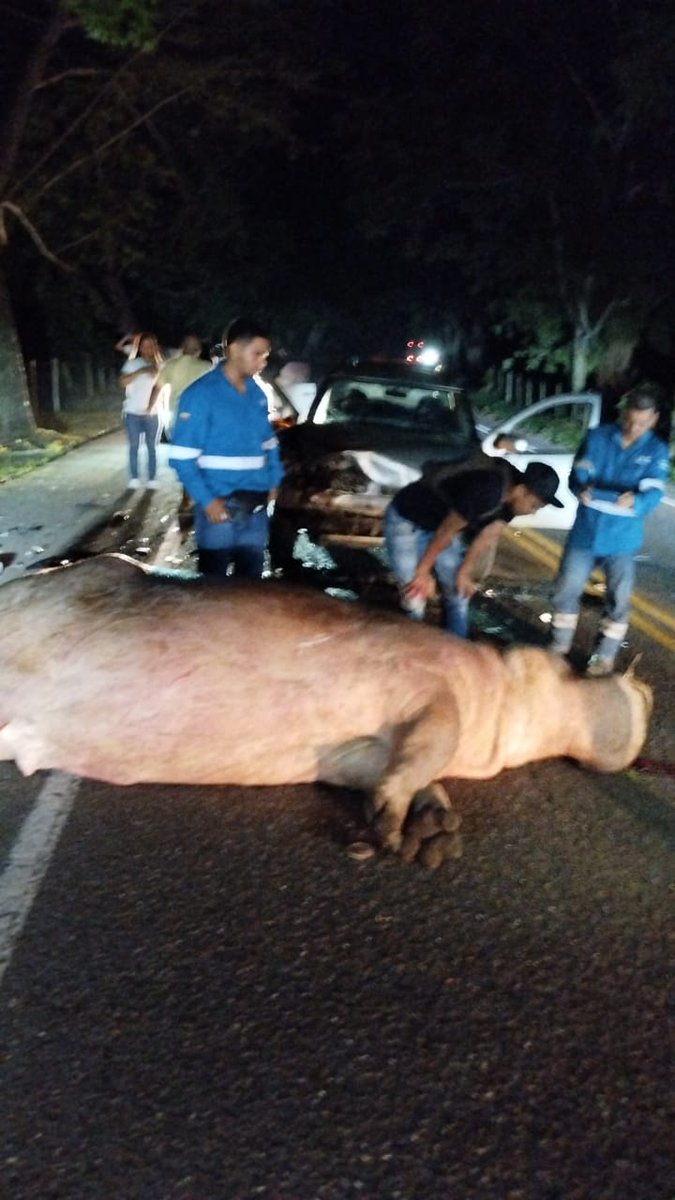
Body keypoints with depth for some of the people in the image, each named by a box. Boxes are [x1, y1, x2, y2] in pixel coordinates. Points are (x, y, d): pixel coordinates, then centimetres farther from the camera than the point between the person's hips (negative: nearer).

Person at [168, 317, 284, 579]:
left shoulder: (257, 394, 9)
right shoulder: (202, 394, -12)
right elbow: (182, 457, -14)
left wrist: (274, 480, 7)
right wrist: (207, 500, -20)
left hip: (256, 509, 6)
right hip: (219, 507, -6)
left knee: (251, 579, 15)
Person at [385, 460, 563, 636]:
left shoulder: (510, 495, -12)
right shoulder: (485, 491, -36)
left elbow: (488, 535, -5)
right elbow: (446, 532, -27)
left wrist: (463, 573, -7)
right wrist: (423, 572, -16)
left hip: (442, 521, 8)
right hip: (407, 520, -8)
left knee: (458, 596, 7)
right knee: (414, 602, -12)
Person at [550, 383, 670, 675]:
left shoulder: (657, 451, -5)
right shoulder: (597, 437, -5)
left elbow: (653, 494, -16)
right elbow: (577, 478, -12)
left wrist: (635, 502, -39)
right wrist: (618, 497, -29)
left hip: (622, 541, 0)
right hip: (584, 533, 1)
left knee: (618, 600, 5)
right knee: (566, 590, 8)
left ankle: (603, 658, 22)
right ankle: (559, 647, 28)